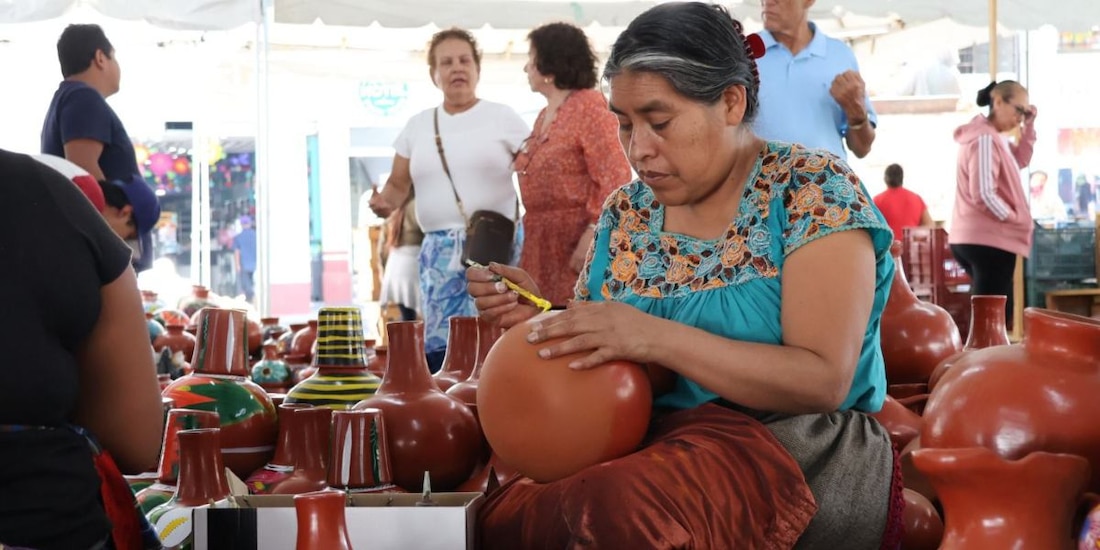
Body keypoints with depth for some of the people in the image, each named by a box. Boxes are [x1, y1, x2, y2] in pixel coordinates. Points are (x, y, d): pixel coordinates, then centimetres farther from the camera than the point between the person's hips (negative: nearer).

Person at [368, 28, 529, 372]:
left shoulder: (502, 118, 5)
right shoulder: (417, 126, 15)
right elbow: (398, 184, 18)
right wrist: (385, 203, -5)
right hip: (439, 252, 3)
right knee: (440, 344, -5)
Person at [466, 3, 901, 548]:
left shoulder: (811, 188, -6)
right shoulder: (626, 213, 10)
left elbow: (824, 381, -15)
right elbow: (590, 359, 19)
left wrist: (656, 337, -21)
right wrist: (538, 320, -2)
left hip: (796, 453, -5)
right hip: (649, 449, 5)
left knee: (623, 501, -35)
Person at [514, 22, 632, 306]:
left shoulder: (589, 106, -9)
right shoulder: (545, 115, 17)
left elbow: (615, 180, -16)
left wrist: (593, 233, -23)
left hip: (579, 240, -8)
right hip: (544, 245, 8)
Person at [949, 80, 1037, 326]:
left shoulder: (992, 138, 15)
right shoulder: (985, 139, -17)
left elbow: (1021, 159, 28)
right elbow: (984, 194, -23)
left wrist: (1029, 126, 14)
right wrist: (1017, 220, -10)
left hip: (980, 239, 11)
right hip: (988, 241, -11)